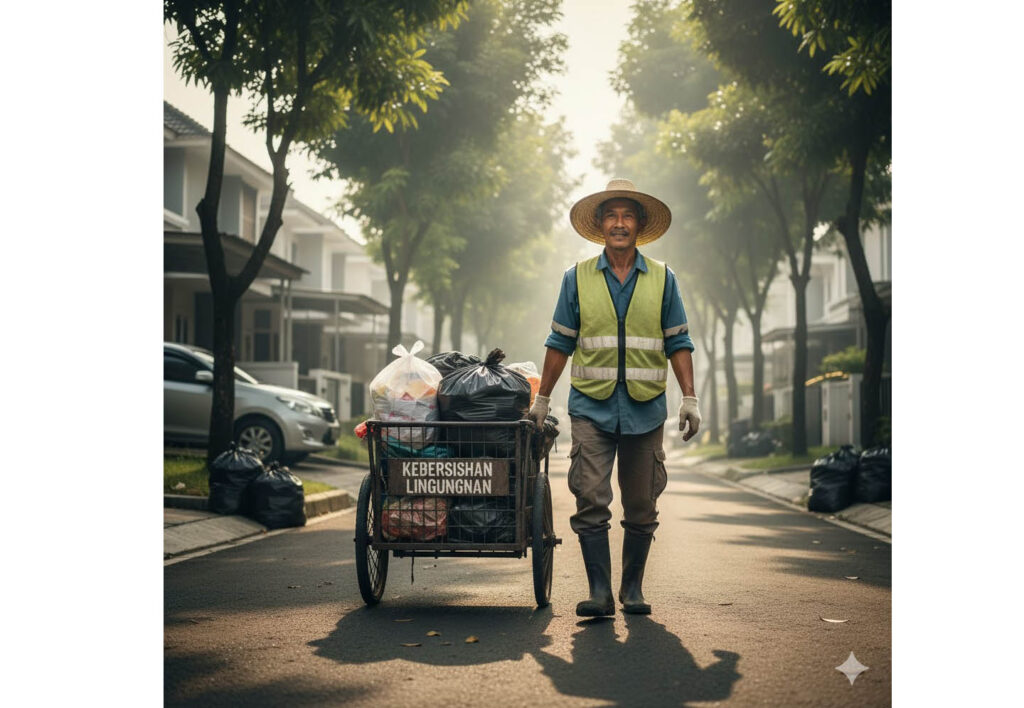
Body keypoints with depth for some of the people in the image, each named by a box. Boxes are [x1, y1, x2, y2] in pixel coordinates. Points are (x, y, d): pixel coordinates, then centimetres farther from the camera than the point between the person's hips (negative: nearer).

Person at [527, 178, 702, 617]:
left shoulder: (662, 279, 7)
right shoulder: (577, 278, 6)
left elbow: (677, 343, 8)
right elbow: (560, 342, 10)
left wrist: (689, 399, 0)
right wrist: (542, 399, 10)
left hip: (645, 410, 1)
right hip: (591, 407, -1)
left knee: (641, 509, 6)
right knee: (591, 501, -10)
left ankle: (633, 589, 18)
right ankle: (599, 592, -6)